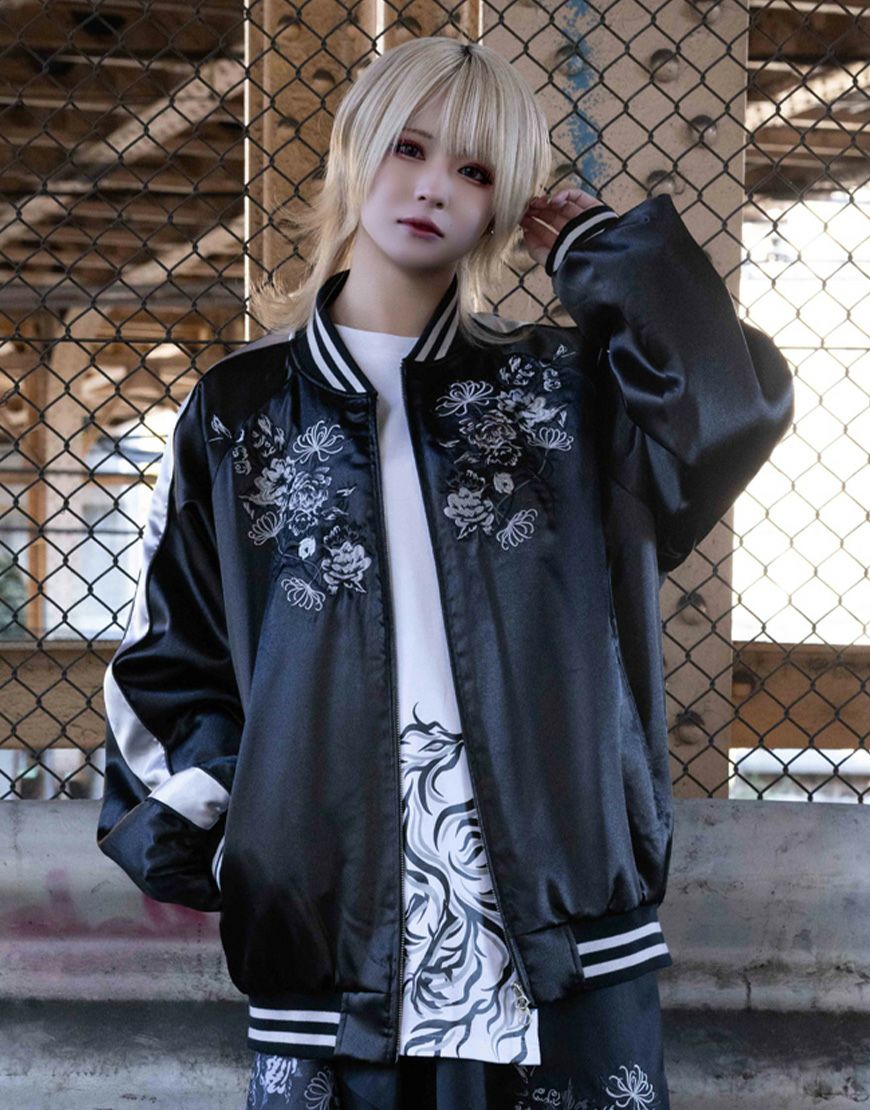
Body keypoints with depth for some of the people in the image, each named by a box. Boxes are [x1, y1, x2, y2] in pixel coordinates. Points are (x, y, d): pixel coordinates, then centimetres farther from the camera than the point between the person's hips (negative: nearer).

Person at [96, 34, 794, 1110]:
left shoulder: (562, 385, 8)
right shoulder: (238, 413, 8)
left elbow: (735, 405, -11)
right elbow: (168, 662, 11)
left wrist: (598, 248, -1)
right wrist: (214, 842, -4)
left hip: (567, 927, 0)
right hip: (332, 928, 0)